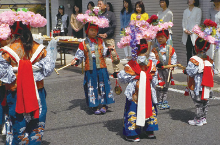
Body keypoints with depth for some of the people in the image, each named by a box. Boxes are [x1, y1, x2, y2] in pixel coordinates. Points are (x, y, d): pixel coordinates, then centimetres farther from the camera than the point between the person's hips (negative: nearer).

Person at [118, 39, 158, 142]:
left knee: (133, 111, 6)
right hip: (148, 93, 3)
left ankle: (132, 134, 9)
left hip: (135, 94, -3)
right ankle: (150, 131, 26)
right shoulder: (151, 64, -3)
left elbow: (122, 77, -9)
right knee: (149, 109, 18)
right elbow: (154, 81, 6)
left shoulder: (132, 64, -15)